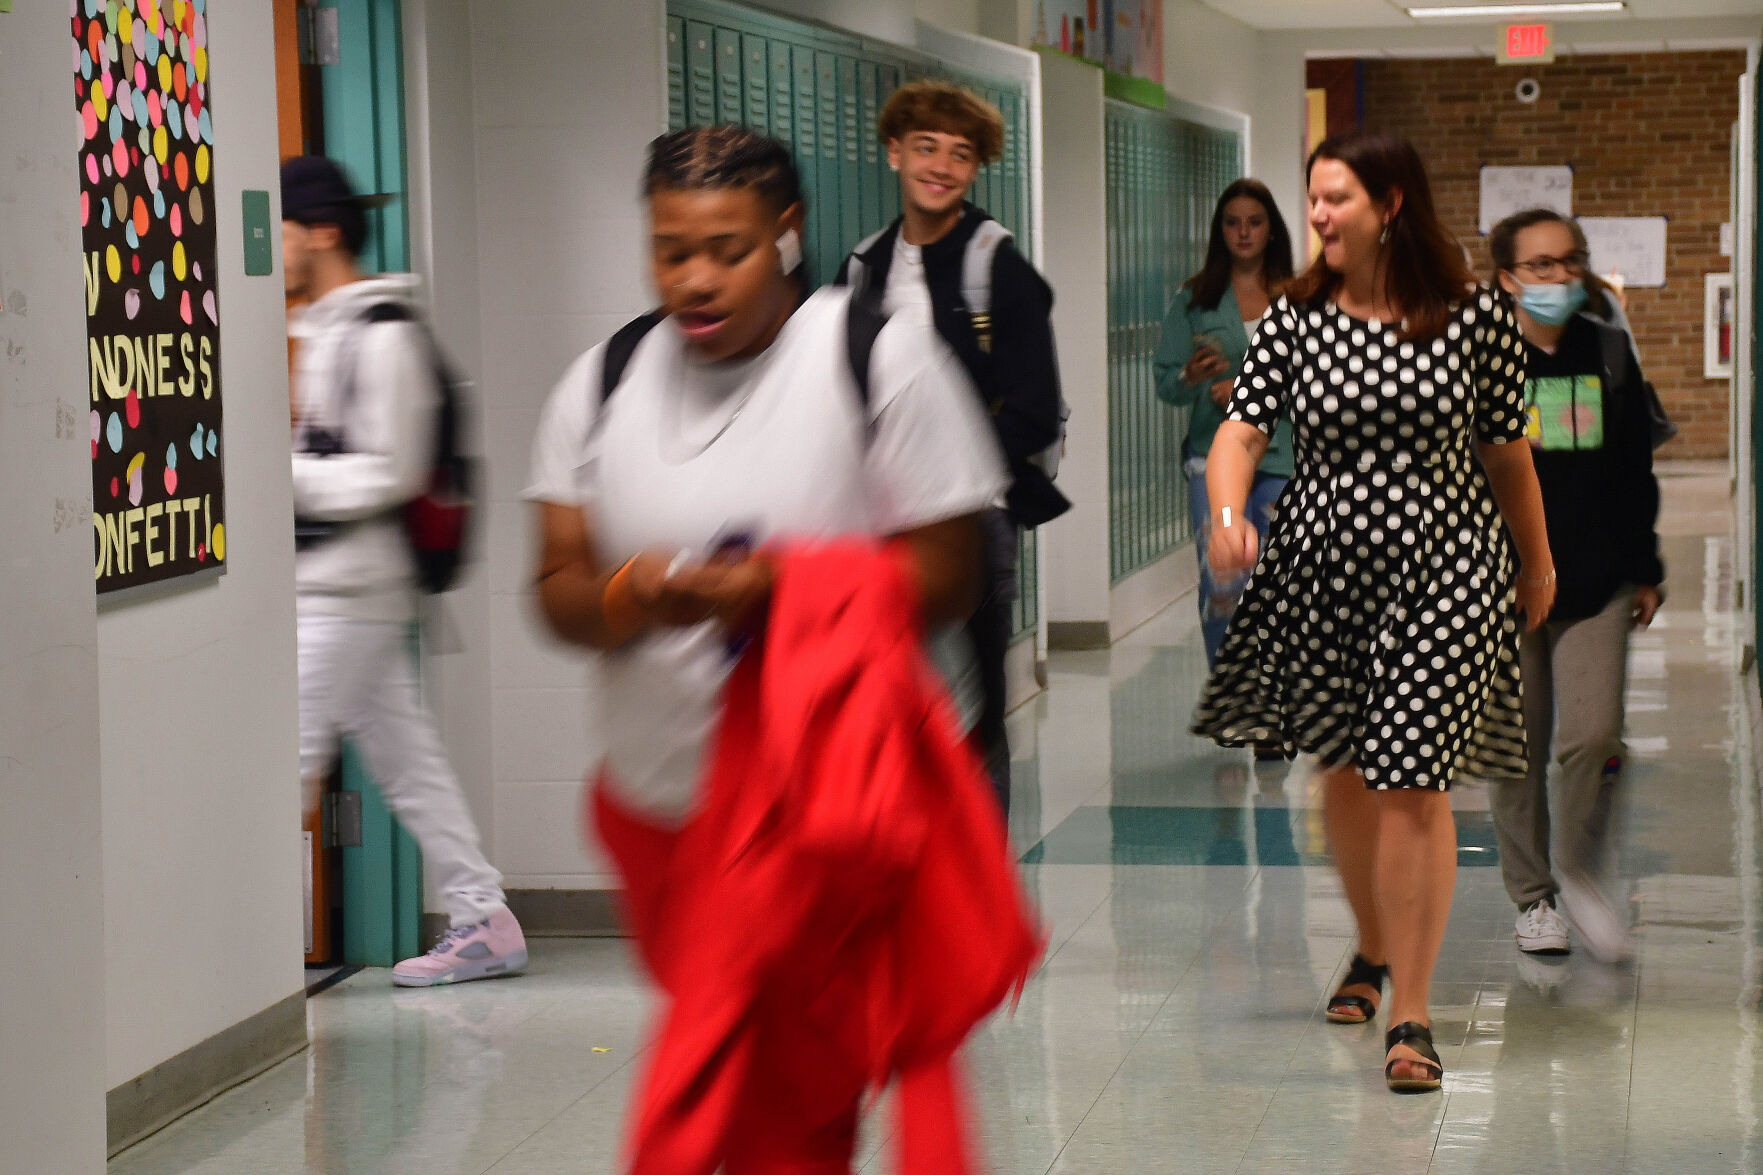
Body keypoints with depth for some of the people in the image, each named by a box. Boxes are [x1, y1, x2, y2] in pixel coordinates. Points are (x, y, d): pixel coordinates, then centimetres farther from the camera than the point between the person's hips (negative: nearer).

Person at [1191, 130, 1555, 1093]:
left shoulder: (1476, 318, -4)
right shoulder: (1295, 319, 0)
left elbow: (1505, 451, 5)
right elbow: (1242, 427, -9)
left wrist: (1536, 562, 16)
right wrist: (1227, 512, -29)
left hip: (1442, 573, -3)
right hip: (1320, 568, 3)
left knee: (1413, 785, -8)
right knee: (1344, 770, 16)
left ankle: (1411, 1014, -1)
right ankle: (1374, 948, 41)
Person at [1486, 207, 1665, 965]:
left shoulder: (1609, 355, 8)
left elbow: (1636, 471, 14)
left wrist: (1644, 569, 13)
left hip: (1597, 586, 2)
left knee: (1594, 738, -10)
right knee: (1518, 749, 5)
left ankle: (1582, 875, 12)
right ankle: (1534, 898, 19)